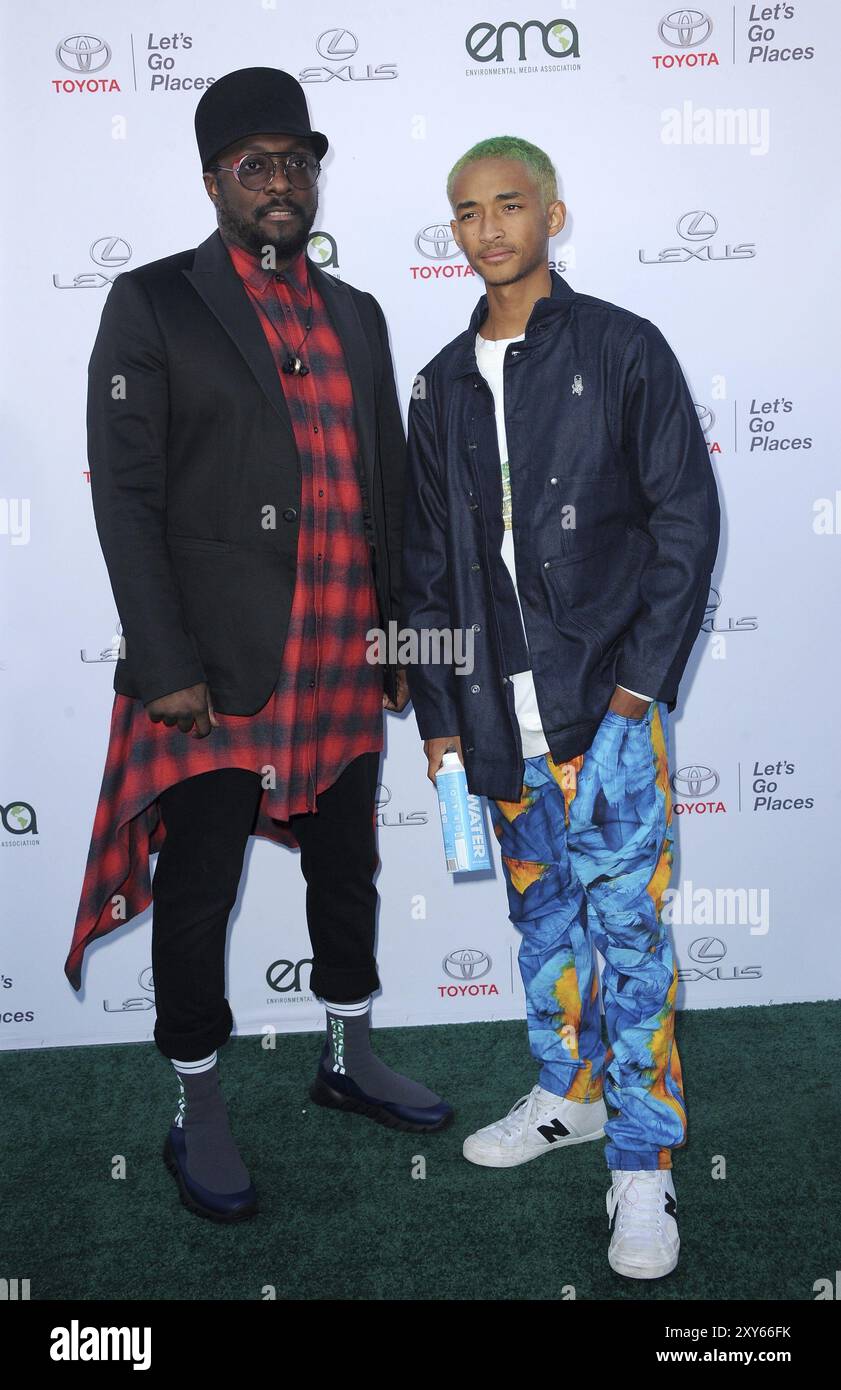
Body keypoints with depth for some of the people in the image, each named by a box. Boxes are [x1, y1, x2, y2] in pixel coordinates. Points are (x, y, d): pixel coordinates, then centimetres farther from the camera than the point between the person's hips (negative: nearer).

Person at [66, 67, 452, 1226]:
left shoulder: (356, 315, 13)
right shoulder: (153, 304, -2)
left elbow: (388, 485, 15)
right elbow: (125, 496, -8)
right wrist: (167, 667, -14)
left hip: (344, 667, 6)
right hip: (215, 671, -5)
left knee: (348, 869, 17)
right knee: (197, 894, 6)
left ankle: (349, 1058, 39)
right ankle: (198, 1113, 25)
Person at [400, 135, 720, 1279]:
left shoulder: (623, 349, 0)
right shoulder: (444, 383, 12)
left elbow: (687, 518, -3)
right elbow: (428, 560, 12)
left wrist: (643, 677, -10)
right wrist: (439, 713, 8)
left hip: (608, 700, -4)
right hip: (500, 710, 5)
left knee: (628, 924, -2)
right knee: (543, 909, 15)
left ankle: (644, 1162, 10)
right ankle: (569, 1095, 33)